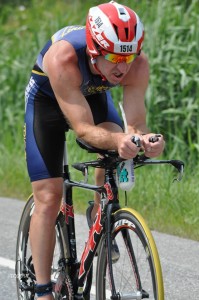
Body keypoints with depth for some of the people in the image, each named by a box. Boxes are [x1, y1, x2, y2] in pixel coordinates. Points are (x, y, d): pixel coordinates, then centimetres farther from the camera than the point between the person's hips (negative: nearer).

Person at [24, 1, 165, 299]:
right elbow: (83, 129, -44)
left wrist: (144, 138, -55)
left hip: (94, 95, 4)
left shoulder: (138, 64, -34)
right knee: (48, 197, -9)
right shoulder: (63, 58, -44)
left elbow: (135, 123, -32)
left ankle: (100, 216, 11)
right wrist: (117, 140, -63)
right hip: (47, 99, -4)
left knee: (117, 153, -19)